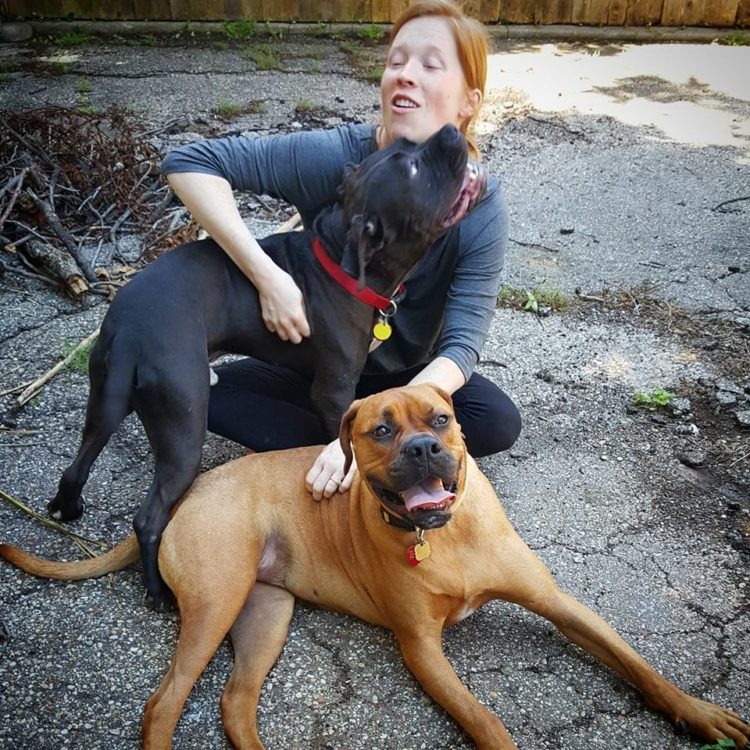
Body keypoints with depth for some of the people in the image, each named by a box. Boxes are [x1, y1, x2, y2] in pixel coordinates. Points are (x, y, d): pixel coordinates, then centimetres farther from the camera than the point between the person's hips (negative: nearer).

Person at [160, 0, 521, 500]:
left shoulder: (481, 206, -23)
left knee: (498, 422, -25)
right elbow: (189, 162, -27)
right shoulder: (334, 157, -25)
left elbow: (461, 345, -28)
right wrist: (266, 275, -40)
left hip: (412, 379, 1)